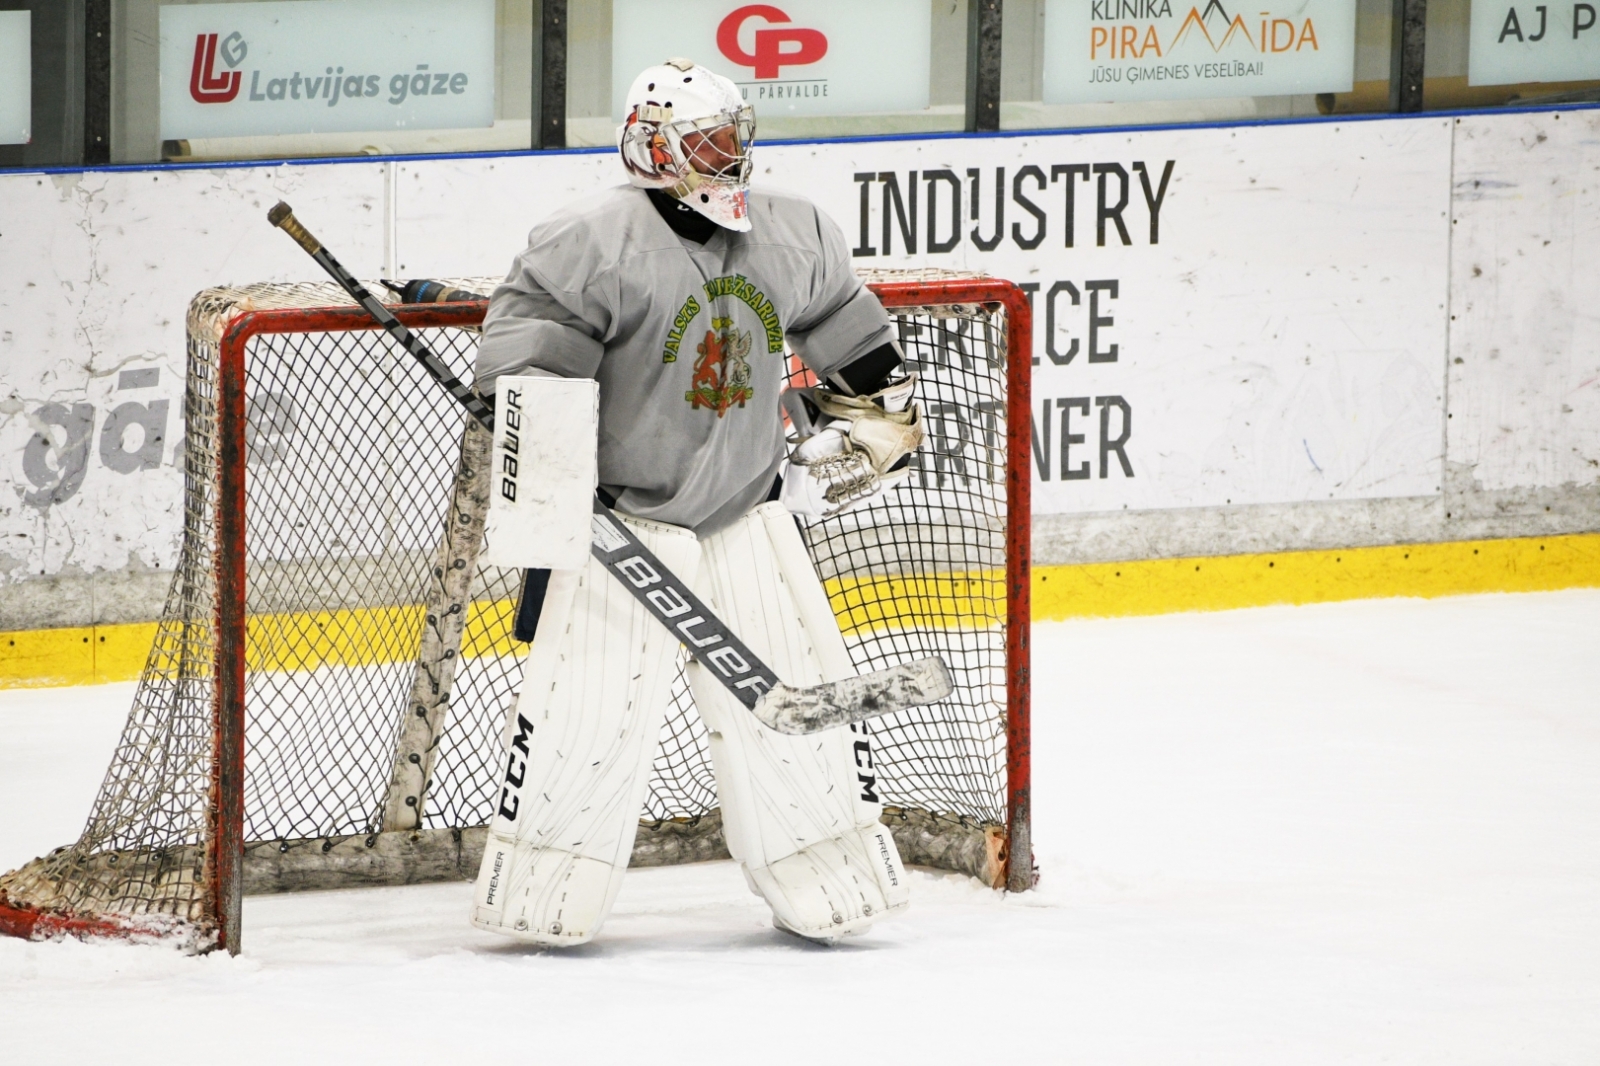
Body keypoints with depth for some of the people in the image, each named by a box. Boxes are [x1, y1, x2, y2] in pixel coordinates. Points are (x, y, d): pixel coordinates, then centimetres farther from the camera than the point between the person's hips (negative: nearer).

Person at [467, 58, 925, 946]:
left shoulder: (790, 239, 5)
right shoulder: (600, 239, -15)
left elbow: (842, 322, 21)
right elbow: (528, 321, -15)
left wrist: (875, 409, 17)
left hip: (748, 510, 5)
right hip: (624, 514, -5)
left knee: (798, 692, 3)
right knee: (589, 705, -9)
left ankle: (827, 887, 16)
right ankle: (537, 898, 3)